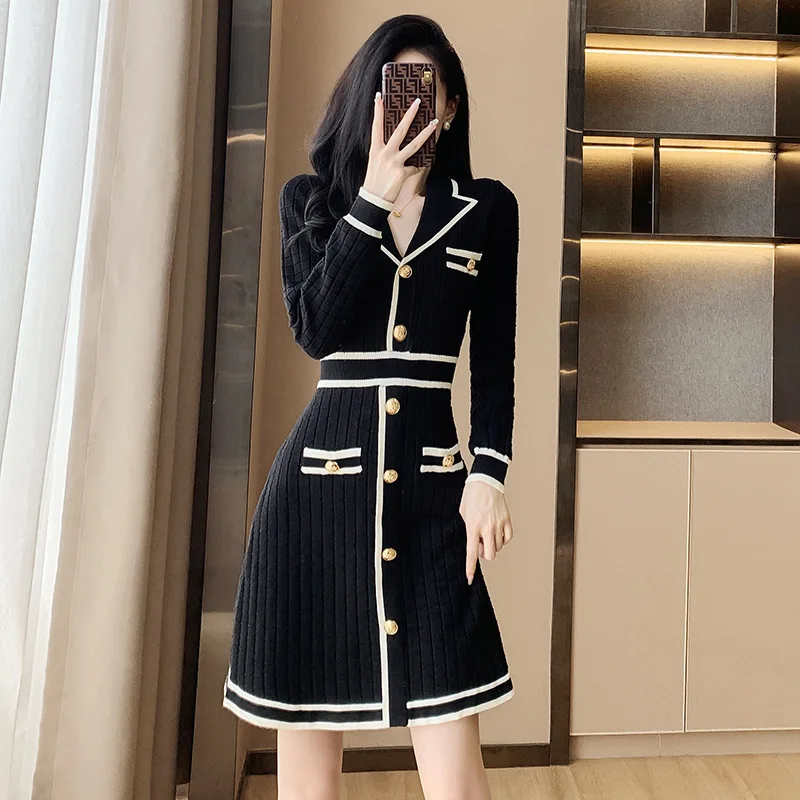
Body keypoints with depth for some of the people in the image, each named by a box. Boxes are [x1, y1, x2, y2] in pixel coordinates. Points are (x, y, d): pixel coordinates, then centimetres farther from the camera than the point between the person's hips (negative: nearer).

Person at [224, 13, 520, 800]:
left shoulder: (488, 208, 8)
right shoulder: (309, 198, 8)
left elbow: (494, 359, 7)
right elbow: (315, 330, -7)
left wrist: (489, 473, -4)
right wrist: (374, 197, -9)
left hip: (433, 480, 0)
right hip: (320, 477, 1)